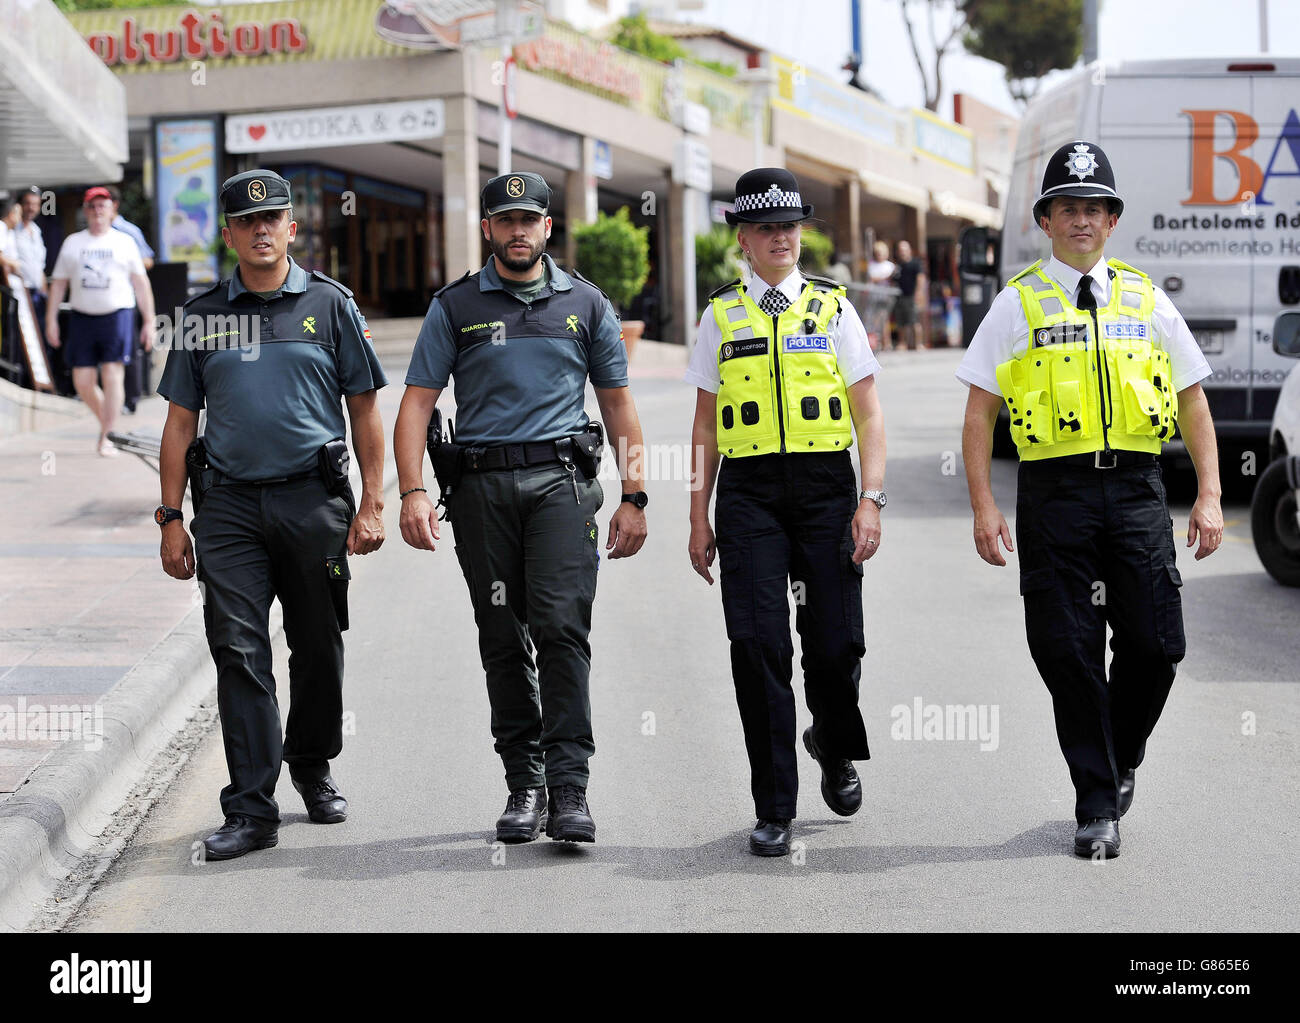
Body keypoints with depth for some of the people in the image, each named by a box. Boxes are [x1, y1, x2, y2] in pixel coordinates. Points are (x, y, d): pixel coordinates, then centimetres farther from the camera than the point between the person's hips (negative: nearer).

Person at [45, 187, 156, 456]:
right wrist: (51, 319, 5)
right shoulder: (72, 243, 12)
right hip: (82, 318, 3)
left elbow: (141, 284, 8)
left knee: (112, 376, -12)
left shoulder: (124, 242, 7)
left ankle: (105, 438, -10)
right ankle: (106, 421, 24)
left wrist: (149, 322, 3)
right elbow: (58, 282, 13)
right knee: (82, 381, -1)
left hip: (117, 315, -2)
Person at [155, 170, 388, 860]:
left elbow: (364, 409, 6)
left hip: (314, 498, 0)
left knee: (318, 648, 10)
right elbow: (180, 420, 11)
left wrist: (372, 504, -1)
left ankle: (313, 767, 33)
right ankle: (251, 810, -6)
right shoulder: (202, 315, 9)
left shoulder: (330, 304, 5)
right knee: (239, 652, -7)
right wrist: (171, 518, 5)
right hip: (229, 505, 1)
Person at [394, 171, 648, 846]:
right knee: (504, 641, 4)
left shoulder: (585, 304, 12)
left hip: (561, 477, -1)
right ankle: (524, 784, 14)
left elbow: (618, 404, 15)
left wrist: (632, 496, 7)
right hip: (481, 485, 1)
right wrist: (412, 492, -9)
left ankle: (569, 789, -14)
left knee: (561, 626, -14)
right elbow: (417, 404, 4)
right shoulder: (455, 307, 9)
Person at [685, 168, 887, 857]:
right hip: (749, 493, 0)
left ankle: (835, 748, 32)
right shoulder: (721, 316, 10)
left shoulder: (833, 308, 8)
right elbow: (706, 424, 12)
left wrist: (870, 502, -5)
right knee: (758, 645, -7)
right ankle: (773, 811, 1)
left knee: (834, 644, -2)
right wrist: (699, 518, 7)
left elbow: (868, 416, 5)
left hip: (826, 488, 0)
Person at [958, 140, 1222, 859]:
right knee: (1067, 651, -2)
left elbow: (1194, 403, 14)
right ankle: (1097, 805, 10)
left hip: (1135, 488, 2)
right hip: (1054, 493, -1)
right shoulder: (1019, 304, 5)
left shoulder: (1145, 301, 11)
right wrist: (984, 508, -5)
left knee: (1155, 644, -3)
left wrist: (1209, 498, 5)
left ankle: (1121, 758, 26)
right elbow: (979, 413, 4)